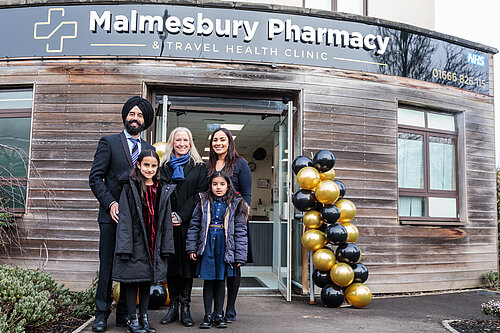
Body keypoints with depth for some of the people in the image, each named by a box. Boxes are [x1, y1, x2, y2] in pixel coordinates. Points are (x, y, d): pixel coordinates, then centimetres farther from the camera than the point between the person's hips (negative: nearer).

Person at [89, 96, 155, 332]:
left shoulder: (150, 150, 15)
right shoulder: (109, 142, 6)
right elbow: (95, 178, 0)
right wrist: (110, 203, -12)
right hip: (112, 215, -3)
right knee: (107, 265, 0)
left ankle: (124, 314, 16)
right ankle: (101, 314, 10)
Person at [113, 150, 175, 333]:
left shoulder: (163, 191, 8)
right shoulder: (130, 188, -4)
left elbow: (166, 220, 9)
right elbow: (124, 219, -9)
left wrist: (165, 248, 5)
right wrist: (125, 247, -16)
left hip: (153, 245, 4)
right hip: (134, 243, -4)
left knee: (148, 280, 12)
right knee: (132, 280, 3)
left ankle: (144, 318, 24)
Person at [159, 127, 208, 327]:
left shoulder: (199, 167, 6)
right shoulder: (164, 166, 12)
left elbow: (199, 194, -2)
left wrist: (181, 215, -11)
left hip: (189, 223, -2)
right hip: (168, 223, 2)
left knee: (187, 262, 0)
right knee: (170, 262, 5)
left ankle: (185, 307, 8)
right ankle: (173, 307, 14)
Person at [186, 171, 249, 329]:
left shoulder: (235, 204, 2)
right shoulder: (204, 202, 5)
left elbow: (241, 231, 1)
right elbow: (194, 225, 7)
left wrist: (240, 255, -4)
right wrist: (192, 248, 1)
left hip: (224, 246, -1)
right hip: (207, 245, 1)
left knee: (220, 280, 7)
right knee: (208, 280, 6)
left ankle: (218, 314, 20)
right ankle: (208, 315, 17)